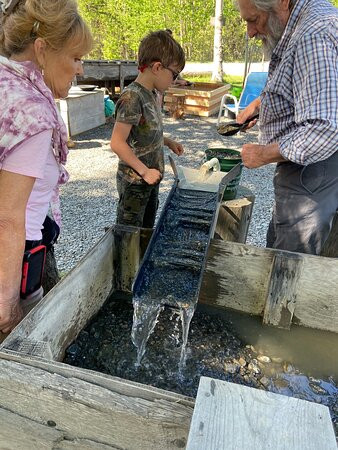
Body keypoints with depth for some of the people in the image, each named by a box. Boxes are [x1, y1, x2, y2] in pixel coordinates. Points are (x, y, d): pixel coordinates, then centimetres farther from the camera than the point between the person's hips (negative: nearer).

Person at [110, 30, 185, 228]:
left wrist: (167, 141, 7)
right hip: (134, 183, -9)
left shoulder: (153, 93, 7)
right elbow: (117, 143, -23)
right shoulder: (132, 97, -21)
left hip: (151, 179, 9)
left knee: (147, 232, 22)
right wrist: (144, 171, -20)